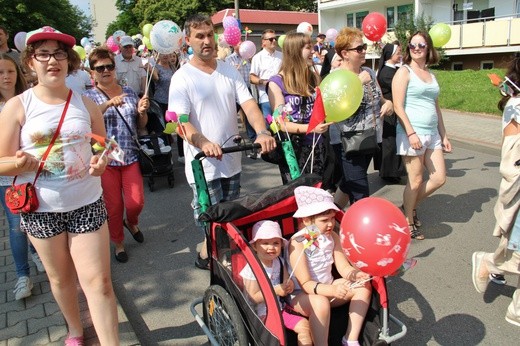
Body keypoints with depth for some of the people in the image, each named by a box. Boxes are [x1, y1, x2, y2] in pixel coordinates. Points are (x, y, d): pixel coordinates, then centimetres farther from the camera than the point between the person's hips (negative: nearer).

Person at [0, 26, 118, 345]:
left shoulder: (86, 104, 2)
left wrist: (101, 161, -11)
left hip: (87, 204, 0)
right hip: (41, 208, 0)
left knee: (98, 281, -2)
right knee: (61, 278, 17)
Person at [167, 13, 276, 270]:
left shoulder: (230, 71, 7)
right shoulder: (182, 78, -8)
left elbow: (248, 104, -2)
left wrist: (262, 131, -22)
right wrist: (204, 143, -37)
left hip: (232, 159, 5)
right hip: (203, 162, -5)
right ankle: (207, 254, 26)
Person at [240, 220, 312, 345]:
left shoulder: (279, 262, 3)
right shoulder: (252, 269, -16)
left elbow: (287, 281, 13)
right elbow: (253, 298, -17)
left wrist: (289, 285, -12)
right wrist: (275, 291, -24)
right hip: (260, 313, -6)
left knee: (304, 324, -5)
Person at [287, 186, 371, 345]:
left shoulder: (332, 236, -2)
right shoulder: (297, 243, -22)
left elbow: (344, 267, -4)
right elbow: (306, 284, -25)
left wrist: (355, 274, -29)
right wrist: (333, 290, -41)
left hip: (326, 289, 7)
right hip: (300, 295, -7)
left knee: (363, 286, -9)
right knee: (321, 302, -38)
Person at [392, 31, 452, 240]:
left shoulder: (431, 75, 17)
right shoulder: (404, 72, -4)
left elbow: (436, 108, 21)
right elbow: (398, 107, -12)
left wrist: (444, 135, 17)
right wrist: (411, 133, -20)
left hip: (432, 134, 7)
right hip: (411, 133, -7)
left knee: (439, 178, 7)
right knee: (415, 181, -1)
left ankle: (411, 206, 28)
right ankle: (408, 222, 18)